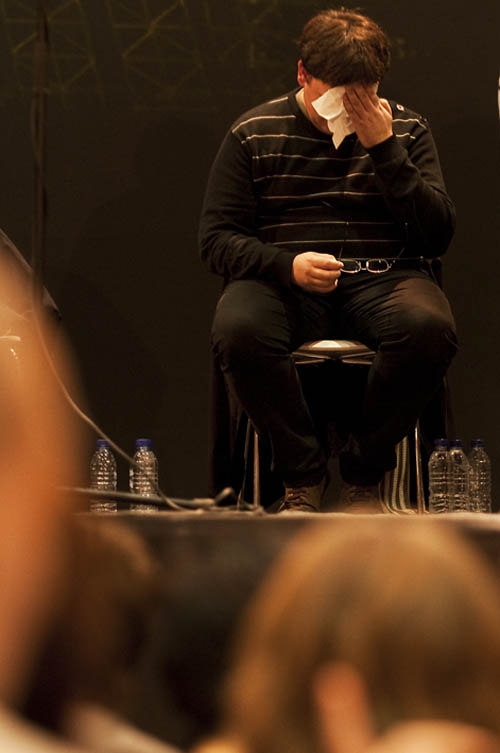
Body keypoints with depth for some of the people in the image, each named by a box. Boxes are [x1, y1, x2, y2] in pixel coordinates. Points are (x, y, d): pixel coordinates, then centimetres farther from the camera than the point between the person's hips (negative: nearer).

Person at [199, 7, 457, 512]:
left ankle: (363, 475, -12)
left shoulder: (405, 130, 12)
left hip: (382, 278, 1)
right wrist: (288, 265, -16)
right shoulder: (255, 134, 8)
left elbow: (437, 236, 1)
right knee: (238, 331, -36)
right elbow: (216, 239, 3)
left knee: (429, 327, -35)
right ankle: (302, 474, -13)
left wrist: (384, 150, -8)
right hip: (283, 280, -1)